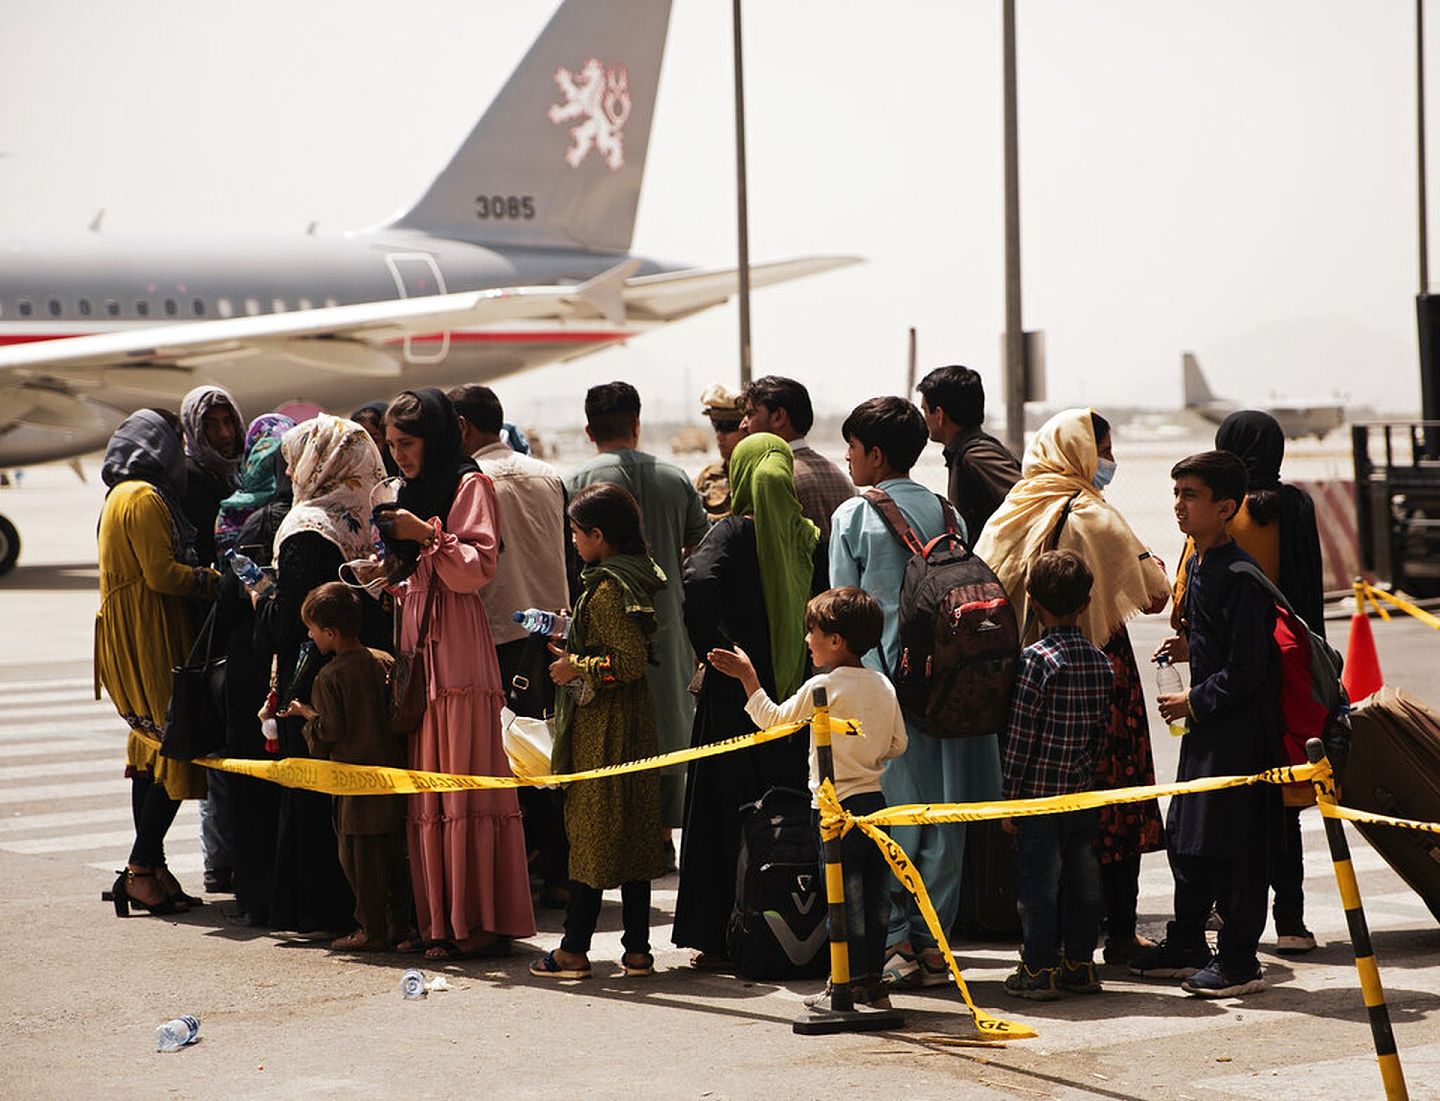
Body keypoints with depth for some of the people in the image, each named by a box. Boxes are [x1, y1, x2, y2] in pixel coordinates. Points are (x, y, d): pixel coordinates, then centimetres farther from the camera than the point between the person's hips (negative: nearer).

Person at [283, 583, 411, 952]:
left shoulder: (329, 676, -13)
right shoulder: (386, 662, 5)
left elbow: (328, 734, -14)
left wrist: (307, 715, 4)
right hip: (392, 769, 7)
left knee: (359, 856, 1)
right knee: (392, 850, 12)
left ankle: (372, 929, 3)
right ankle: (399, 923, 16)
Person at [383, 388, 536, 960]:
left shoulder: (469, 485, -1)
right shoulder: (411, 491, 23)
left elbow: (478, 567, -10)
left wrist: (428, 536, -17)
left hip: (458, 649, -8)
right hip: (415, 643, 8)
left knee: (467, 780, -9)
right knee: (424, 786, 3)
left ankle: (483, 920, -8)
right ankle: (438, 919, 4)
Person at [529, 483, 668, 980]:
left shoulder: (607, 589, -18)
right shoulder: (636, 576, 11)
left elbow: (631, 662, -23)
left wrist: (577, 668, -13)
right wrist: (572, 646, 17)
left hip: (602, 726, -9)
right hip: (633, 719, 9)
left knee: (591, 831, -3)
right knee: (631, 832, 10)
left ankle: (574, 949, 3)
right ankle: (637, 949, 13)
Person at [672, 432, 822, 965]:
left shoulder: (734, 532, -8)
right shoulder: (809, 536, 5)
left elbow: (698, 582, -26)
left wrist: (715, 651, -15)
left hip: (737, 699, -4)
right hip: (796, 695, 4)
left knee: (726, 814, 3)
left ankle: (721, 936, 3)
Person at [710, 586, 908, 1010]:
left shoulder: (822, 687, -13)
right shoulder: (883, 686, 6)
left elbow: (772, 719, -3)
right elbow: (898, 745, 11)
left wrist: (747, 676, 5)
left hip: (837, 807, -7)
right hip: (875, 799, 7)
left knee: (844, 895, -1)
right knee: (875, 895, 9)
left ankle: (849, 984, 3)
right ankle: (872, 981, 14)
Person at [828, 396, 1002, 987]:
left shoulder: (853, 516, -4)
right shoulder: (947, 513, 7)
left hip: (880, 680, -3)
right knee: (944, 816, 7)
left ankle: (895, 940, 1)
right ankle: (932, 940, 9)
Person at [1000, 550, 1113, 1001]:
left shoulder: (1037, 659, -14)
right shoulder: (1101, 660, 4)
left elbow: (1021, 732, -13)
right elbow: (1103, 727, 11)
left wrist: (1009, 796, -8)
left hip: (1040, 792, -6)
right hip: (1085, 792, 6)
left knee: (1040, 880, 0)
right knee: (1082, 877, 11)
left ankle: (1039, 970, 4)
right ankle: (1080, 964, 19)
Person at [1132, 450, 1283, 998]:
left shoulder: (1240, 575, -19)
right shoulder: (1199, 563, 10)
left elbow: (1247, 667, -21)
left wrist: (1194, 702, -14)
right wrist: (1189, 649, 8)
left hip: (1239, 727, -10)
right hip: (1206, 724, 10)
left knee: (1231, 843, -3)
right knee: (1184, 835, 16)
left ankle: (1239, 959, 7)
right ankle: (1185, 946, 28)